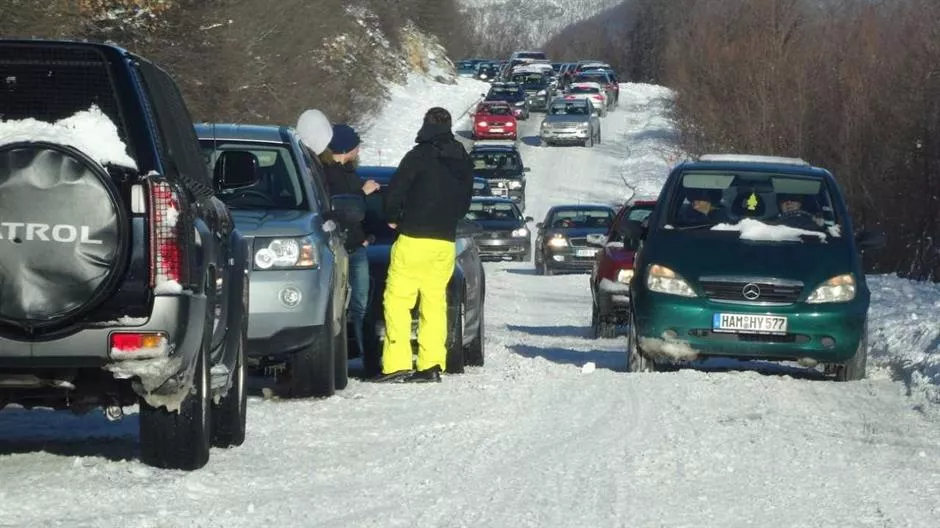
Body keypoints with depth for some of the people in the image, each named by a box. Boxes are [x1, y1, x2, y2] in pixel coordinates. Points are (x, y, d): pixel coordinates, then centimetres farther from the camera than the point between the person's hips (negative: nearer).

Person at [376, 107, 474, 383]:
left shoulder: (419, 156, -8)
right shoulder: (463, 162, 12)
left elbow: (395, 192, -10)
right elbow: (465, 202, 20)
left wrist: (393, 218, 7)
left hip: (414, 239, -6)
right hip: (445, 241, 6)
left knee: (398, 299, -4)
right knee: (434, 301, 10)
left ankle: (397, 364, -12)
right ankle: (432, 365, 5)